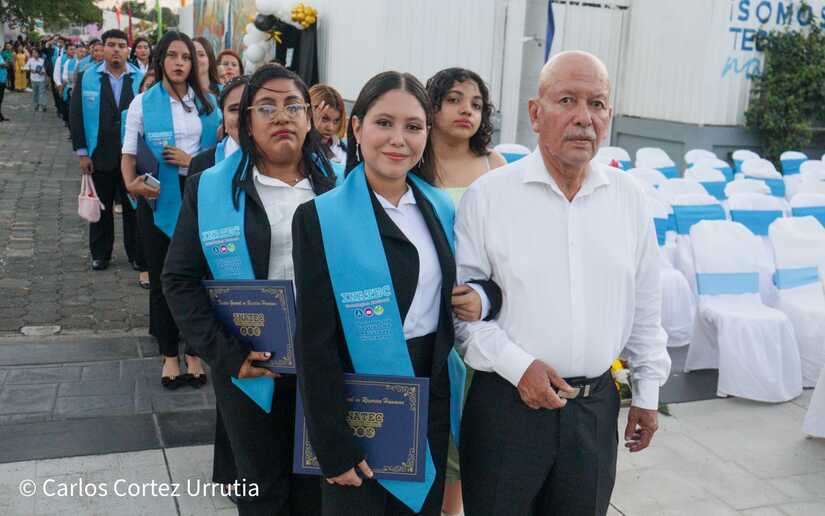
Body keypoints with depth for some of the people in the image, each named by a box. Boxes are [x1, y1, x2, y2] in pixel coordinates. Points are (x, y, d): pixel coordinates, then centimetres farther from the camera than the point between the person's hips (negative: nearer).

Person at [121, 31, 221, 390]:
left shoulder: (208, 103, 6)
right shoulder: (143, 102, 0)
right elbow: (128, 153, -2)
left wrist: (192, 160, -9)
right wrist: (131, 184, -21)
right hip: (160, 199, -1)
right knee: (162, 277, 7)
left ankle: (194, 353, 19)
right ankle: (169, 354, 20)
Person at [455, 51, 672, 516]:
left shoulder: (629, 198, 4)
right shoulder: (488, 195, -8)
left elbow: (645, 307, 10)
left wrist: (648, 392, 13)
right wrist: (518, 366, -15)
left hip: (597, 406, 3)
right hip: (508, 401, -3)